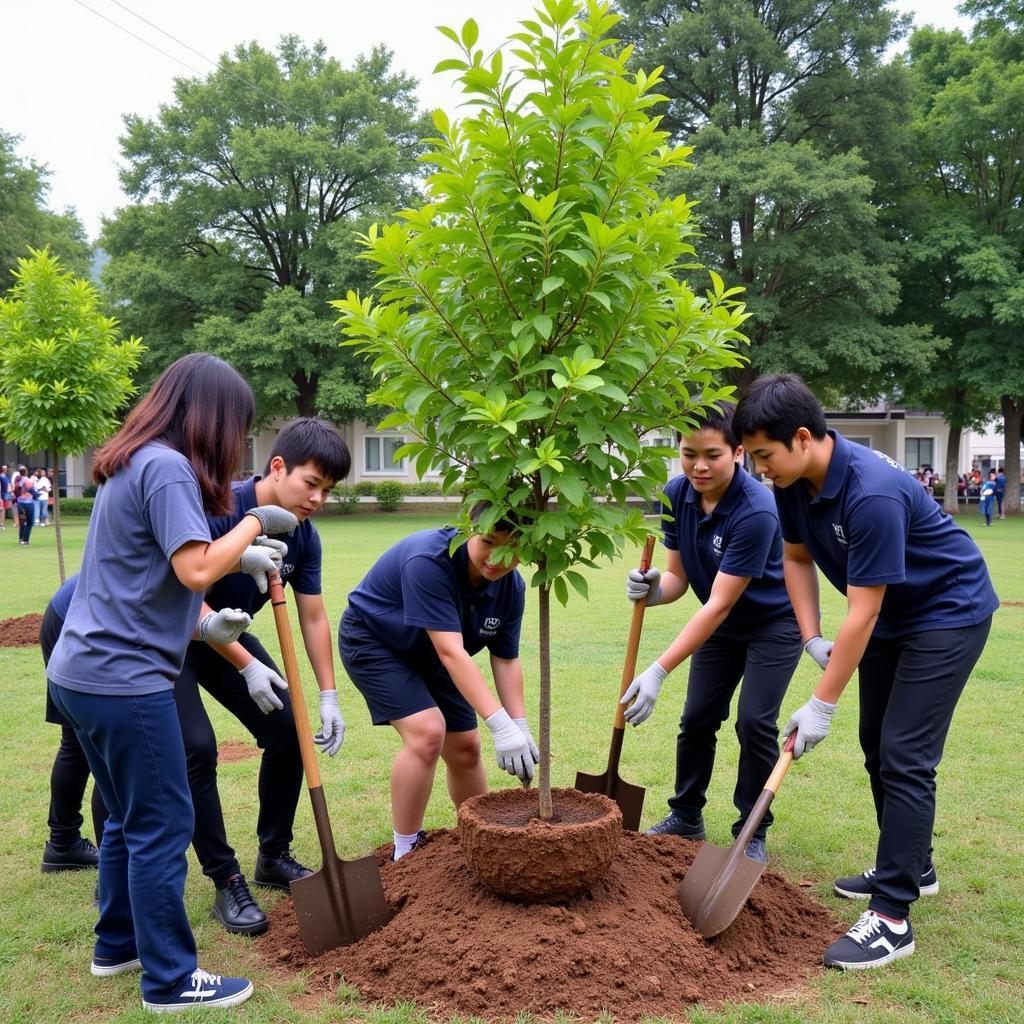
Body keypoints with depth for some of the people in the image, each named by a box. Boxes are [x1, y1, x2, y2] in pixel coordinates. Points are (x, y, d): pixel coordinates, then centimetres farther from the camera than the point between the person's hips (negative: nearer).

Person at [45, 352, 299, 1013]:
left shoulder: (132, 465, 14)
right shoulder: (168, 466, -16)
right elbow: (196, 569, -22)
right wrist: (255, 523, -9)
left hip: (82, 671, 10)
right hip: (124, 678, -10)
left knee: (130, 818, 22)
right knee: (163, 827, 1)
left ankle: (118, 945, 36)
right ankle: (171, 982, 12)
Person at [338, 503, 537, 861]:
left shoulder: (511, 586, -17)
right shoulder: (428, 561, -38)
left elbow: (506, 659, -9)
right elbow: (451, 652, -43)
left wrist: (520, 727, -18)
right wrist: (500, 724, -46)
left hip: (426, 655, 7)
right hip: (373, 641, -6)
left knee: (464, 746, 5)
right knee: (427, 731, -24)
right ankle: (406, 852, -8)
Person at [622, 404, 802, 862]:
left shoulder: (756, 510, -35)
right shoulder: (676, 494, -15)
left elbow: (720, 604, -35)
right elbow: (678, 576, -9)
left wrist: (659, 672, -38)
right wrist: (653, 590, -35)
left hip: (774, 624, -6)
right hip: (722, 624, 6)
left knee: (754, 722, -12)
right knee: (696, 718, 7)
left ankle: (752, 832, 8)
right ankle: (686, 817, 25)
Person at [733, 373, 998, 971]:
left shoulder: (873, 492, -36)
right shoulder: (794, 483, -11)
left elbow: (861, 613, -32)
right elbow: (798, 557, 6)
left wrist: (822, 706, -26)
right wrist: (811, 638, -5)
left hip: (949, 612, -9)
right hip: (892, 614, 9)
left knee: (904, 756, -12)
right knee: (878, 747, 14)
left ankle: (893, 916, -7)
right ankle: (913, 867, 32)